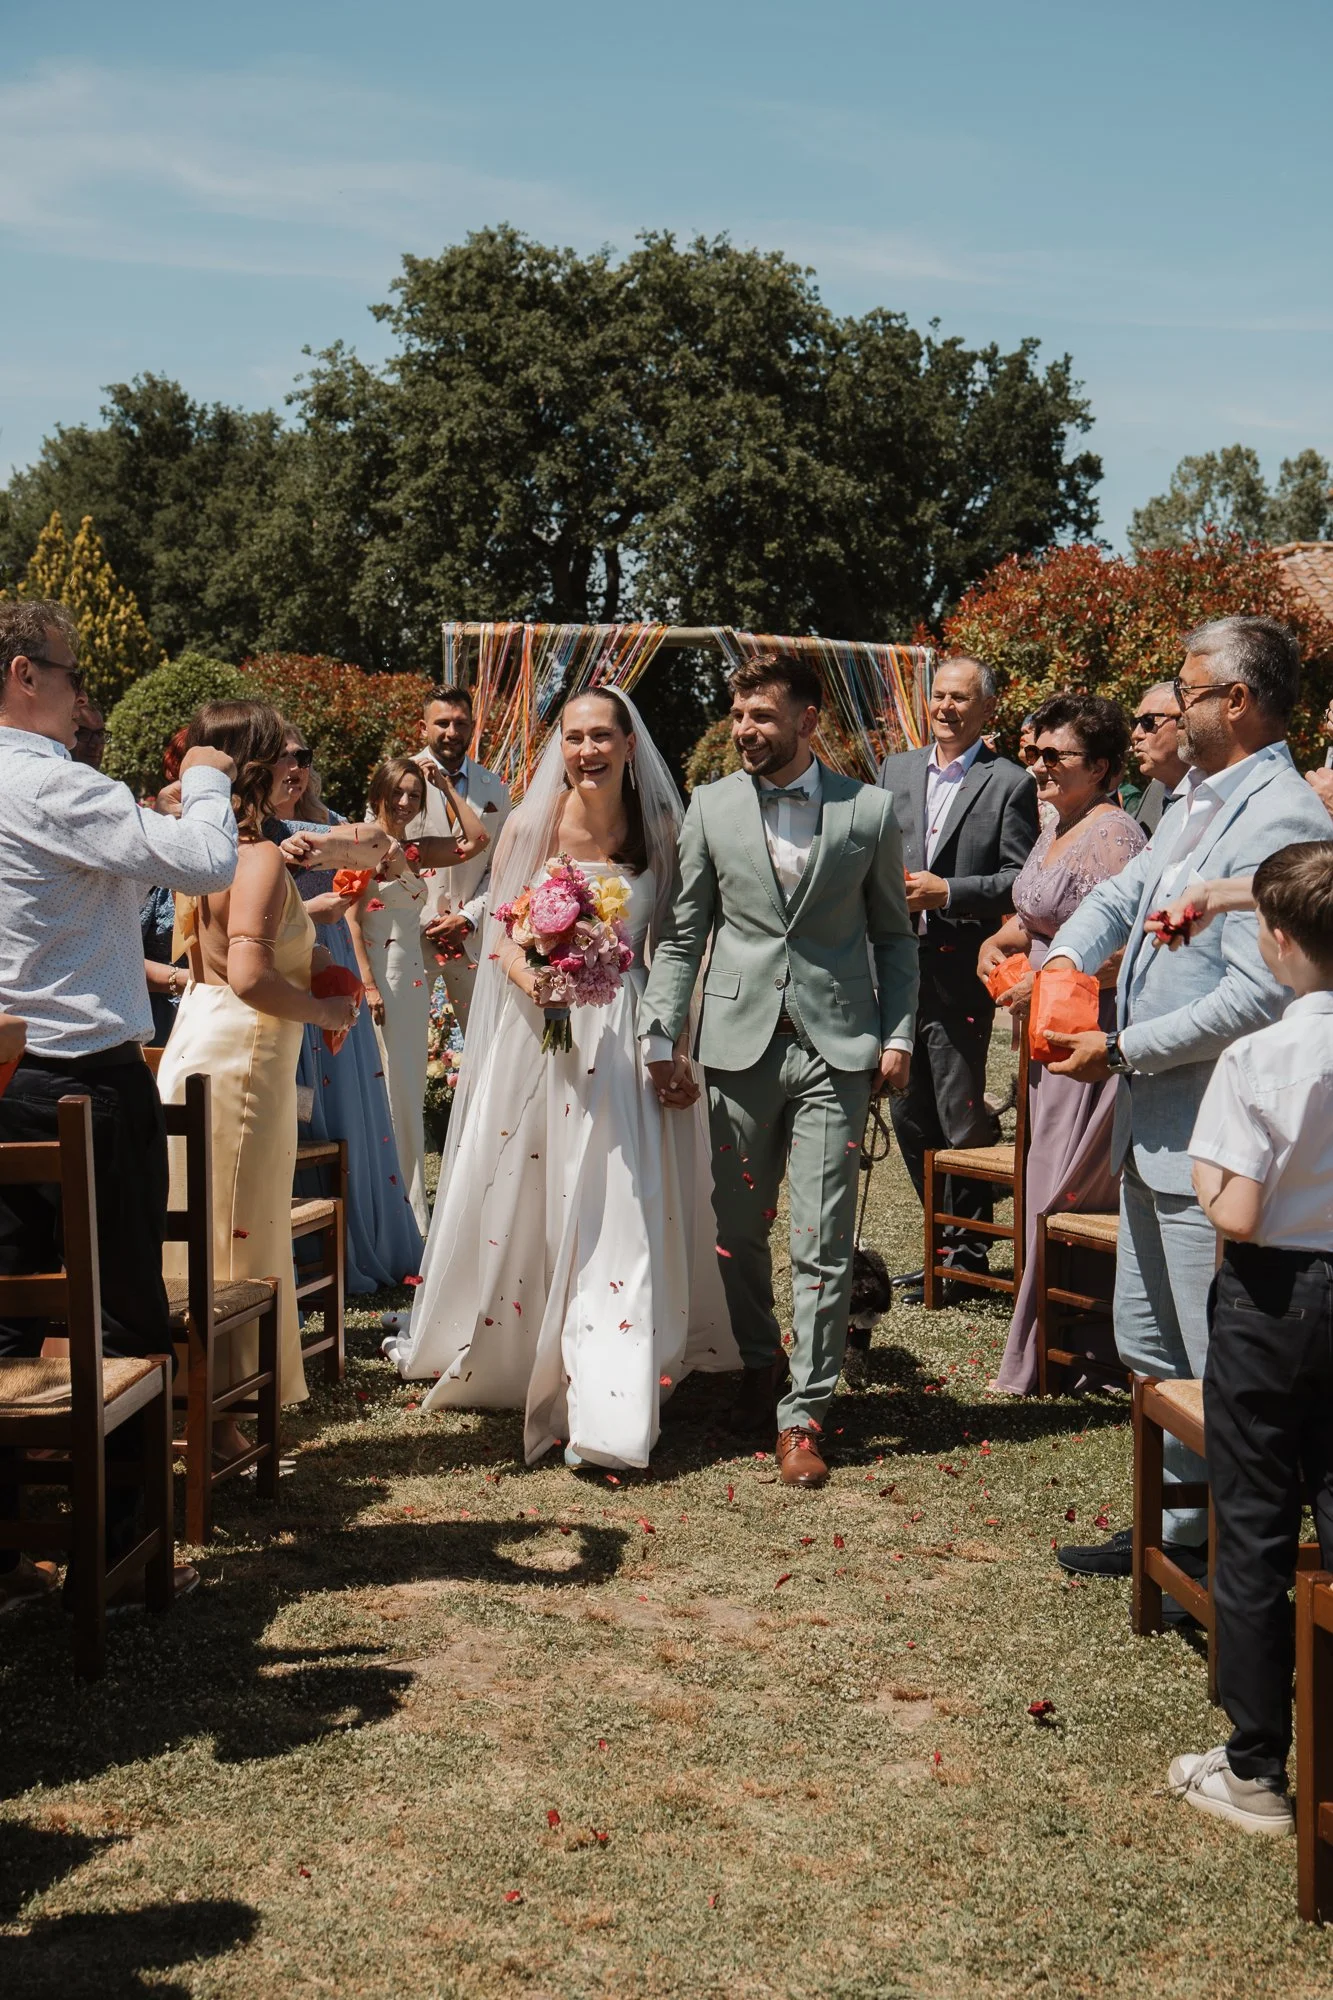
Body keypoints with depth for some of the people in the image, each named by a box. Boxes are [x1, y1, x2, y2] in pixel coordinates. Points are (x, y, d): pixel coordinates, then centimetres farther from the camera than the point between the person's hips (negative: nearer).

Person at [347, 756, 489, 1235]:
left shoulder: (413, 850, 14)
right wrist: (368, 984, -18)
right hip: (380, 976, -8)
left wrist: (447, 786, 12)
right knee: (386, 1091, -7)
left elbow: (475, 840, 14)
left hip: (413, 976, 8)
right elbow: (351, 918, -11)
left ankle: (411, 1207, 17)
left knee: (411, 1093, 10)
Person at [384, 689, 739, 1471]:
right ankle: (504, 1357, 35)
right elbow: (501, 935, 0)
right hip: (537, 1031, 0)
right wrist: (537, 981, -21)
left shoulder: (659, 834, 0)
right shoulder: (532, 829, -3)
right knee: (518, 1204, 12)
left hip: (624, 1037, 0)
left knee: (617, 1215, -4)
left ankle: (608, 1404, 0)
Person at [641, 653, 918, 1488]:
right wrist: (662, 1038, -1)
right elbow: (683, 934, 6)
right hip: (740, 1044, 2)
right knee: (739, 1231, 11)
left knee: (824, 1242, -3)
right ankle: (761, 1365, 33)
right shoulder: (711, 807, 5)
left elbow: (894, 935, 8)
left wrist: (898, 1035, 0)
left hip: (836, 1049, -2)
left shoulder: (870, 810, 2)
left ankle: (805, 1412, 6)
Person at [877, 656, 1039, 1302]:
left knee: (962, 1116, -2)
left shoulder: (1009, 784, -3)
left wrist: (946, 892, -16)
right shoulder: (897, 769, 14)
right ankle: (943, 1239, 25)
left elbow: (1021, 881, -7)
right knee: (908, 1114, 11)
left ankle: (967, 1248, 12)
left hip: (960, 975, -6)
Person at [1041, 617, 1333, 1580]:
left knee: (1222, 1362, 0)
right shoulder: (1198, 802, 12)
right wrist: (1062, 960, -1)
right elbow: (1121, 896, 20)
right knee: (1150, 1343, 20)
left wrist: (1123, 1050, -17)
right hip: (1154, 1123, 11)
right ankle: (1182, 1521, 34)